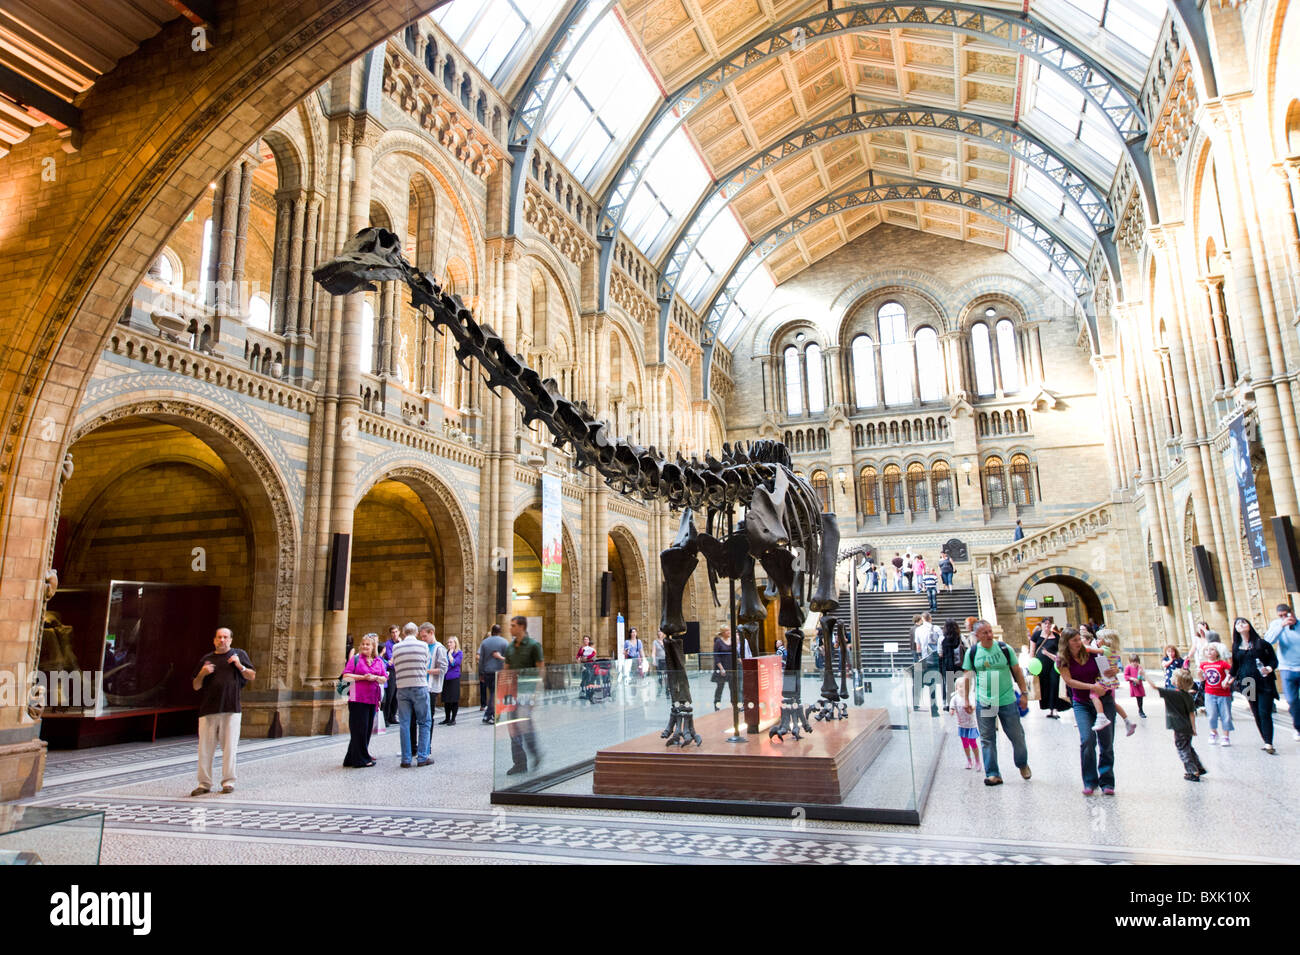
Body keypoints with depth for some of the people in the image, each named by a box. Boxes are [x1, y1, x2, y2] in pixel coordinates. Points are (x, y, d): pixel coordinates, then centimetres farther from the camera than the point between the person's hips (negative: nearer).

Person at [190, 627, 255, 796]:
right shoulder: (206, 658, 16)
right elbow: (196, 686, 15)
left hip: (231, 709, -2)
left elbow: (252, 677, 9)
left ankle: (228, 781, 8)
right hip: (208, 710, 2)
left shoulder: (239, 654, 11)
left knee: (229, 747, -1)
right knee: (204, 748, 2)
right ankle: (204, 783, 11)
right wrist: (202, 673, -5)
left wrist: (239, 665, -6)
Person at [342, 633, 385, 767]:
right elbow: (346, 676, -4)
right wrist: (362, 677, -14)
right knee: (360, 729, -5)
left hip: (372, 699, 5)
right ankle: (360, 759, 3)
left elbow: (384, 679, 12)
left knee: (367, 729, 8)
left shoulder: (379, 661, 13)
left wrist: (375, 678, -8)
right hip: (358, 699, -5)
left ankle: (352, 758, 19)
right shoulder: (356, 658, 2)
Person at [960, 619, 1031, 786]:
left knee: (1017, 735, 10)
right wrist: (966, 700, 6)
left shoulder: (1004, 648, -2)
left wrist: (1024, 693, 5)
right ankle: (992, 774, 12)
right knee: (987, 739, 3)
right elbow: (967, 677, 6)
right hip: (983, 703, 0)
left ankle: (1022, 764, 37)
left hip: (1007, 701, 0)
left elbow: (1017, 671, 7)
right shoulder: (972, 652, -1)